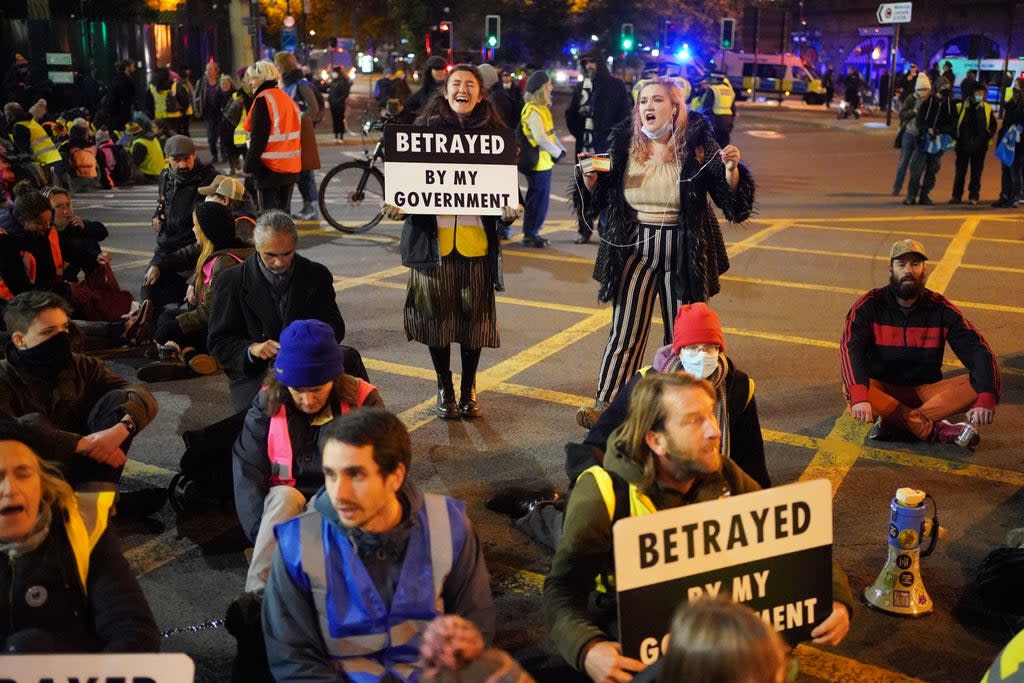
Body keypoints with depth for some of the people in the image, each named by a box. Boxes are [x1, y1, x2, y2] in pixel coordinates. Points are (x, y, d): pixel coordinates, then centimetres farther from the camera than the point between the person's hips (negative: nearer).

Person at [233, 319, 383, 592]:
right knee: (284, 496, -32)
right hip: (283, 509, 1)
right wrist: (264, 535, -23)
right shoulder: (268, 404, -6)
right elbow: (247, 474, -11)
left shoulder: (362, 400, -9)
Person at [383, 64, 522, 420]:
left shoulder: (494, 133, 5)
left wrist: (510, 210, -14)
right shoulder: (425, 128, 4)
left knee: (474, 315, 7)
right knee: (436, 314, 7)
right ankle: (444, 388, 26)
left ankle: (468, 389, 25)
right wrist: (398, 206, -14)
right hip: (432, 239, 0)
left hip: (477, 241, 0)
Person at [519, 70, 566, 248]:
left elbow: (550, 131, 17)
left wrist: (560, 148, 4)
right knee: (539, 199, -4)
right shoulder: (533, 110, -18)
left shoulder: (542, 108, 13)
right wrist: (558, 153, -14)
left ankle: (531, 233, 22)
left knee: (539, 198, 14)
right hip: (538, 162, -10)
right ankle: (530, 235, 5)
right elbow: (541, 138, -25)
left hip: (545, 161, 10)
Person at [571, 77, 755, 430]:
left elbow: (730, 199, -8)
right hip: (635, 249, 1)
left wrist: (732, 168, -25)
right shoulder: (624, 143, -1)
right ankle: (605, 403, 10)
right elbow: (598, 199, 6)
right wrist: (589, 176, -13)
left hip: (684, 253, -1)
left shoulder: (697, 145, -8)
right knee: (625, 332, 3)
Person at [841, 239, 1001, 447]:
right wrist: (859, 396, -41)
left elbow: (978, 351, -10)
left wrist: (986, 398, -30)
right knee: (850, 388, -35)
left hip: (925, 391, 2)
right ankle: (934, 429, -28)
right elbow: (850, 348, -22)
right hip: (882, 390, -2)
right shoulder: (870, 305, -7)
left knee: (977, 384, -24)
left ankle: (894, 424, -30)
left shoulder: (941, 309, -2)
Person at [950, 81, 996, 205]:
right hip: (963, 145, -1)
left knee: (976, 172, 5)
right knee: (960, 171, 4)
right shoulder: (960, 107, -3)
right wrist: (955, 138, -5)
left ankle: (973, 196, 10)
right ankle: (956, 196, 11)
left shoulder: (987, 108, 4)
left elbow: (993, 125, 13)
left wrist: (987, 137, 1)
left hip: (980, 145, 1)